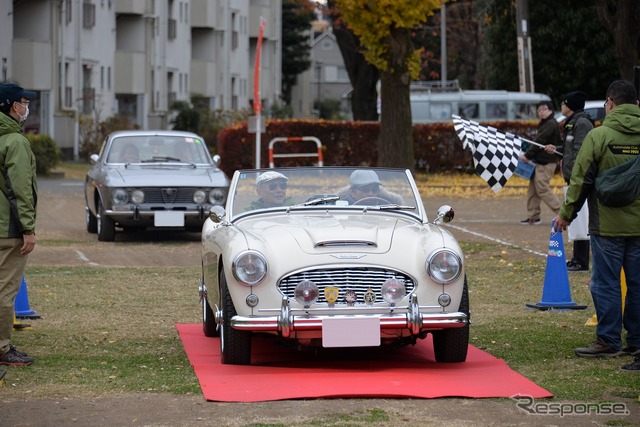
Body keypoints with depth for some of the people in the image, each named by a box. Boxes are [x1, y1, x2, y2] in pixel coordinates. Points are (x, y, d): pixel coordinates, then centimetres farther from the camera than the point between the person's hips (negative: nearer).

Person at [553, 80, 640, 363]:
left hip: (608, 223, -4)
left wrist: (566, 213, 5)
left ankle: (608, 340, 2)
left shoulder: (598, 135, -8)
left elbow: (581, 179, -6)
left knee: (605, 283, 2)